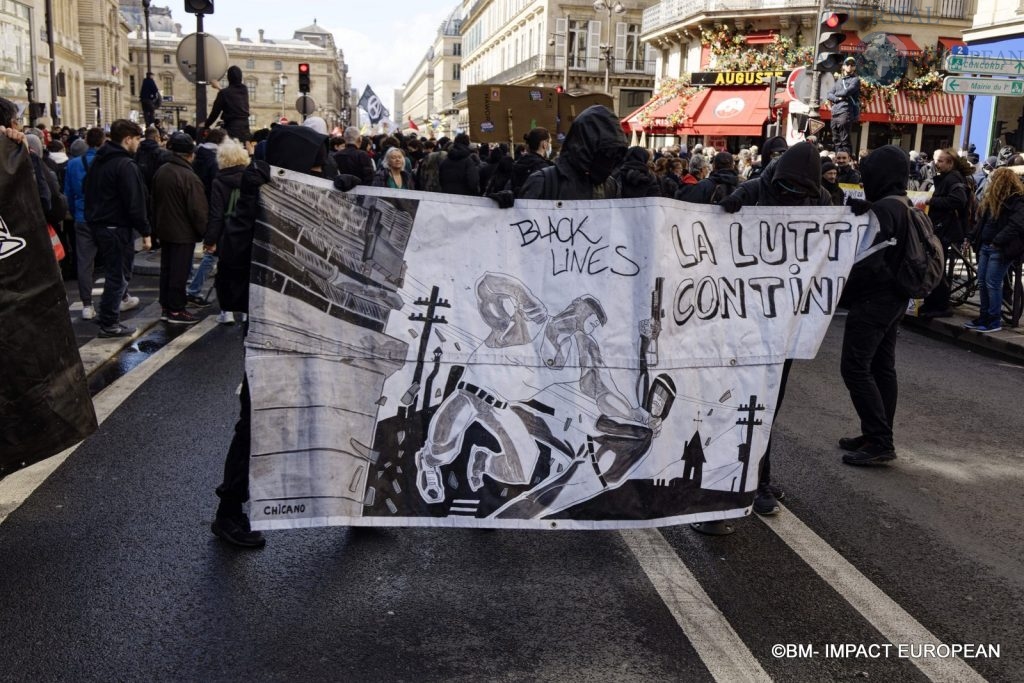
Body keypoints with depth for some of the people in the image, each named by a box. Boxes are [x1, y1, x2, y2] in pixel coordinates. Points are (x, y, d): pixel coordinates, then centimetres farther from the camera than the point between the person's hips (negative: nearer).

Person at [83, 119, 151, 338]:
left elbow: (87, 190, 21)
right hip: (117, 227, -9)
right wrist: (145, 232, -16)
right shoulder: (125, 165, -17)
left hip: (98, 224, 9)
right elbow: (135, 203, -21)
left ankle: (118, 301, 35)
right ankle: (109, 324, 2)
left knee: (114, 270, 23)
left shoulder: (99, 160, 12)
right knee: (118, 275, -2)